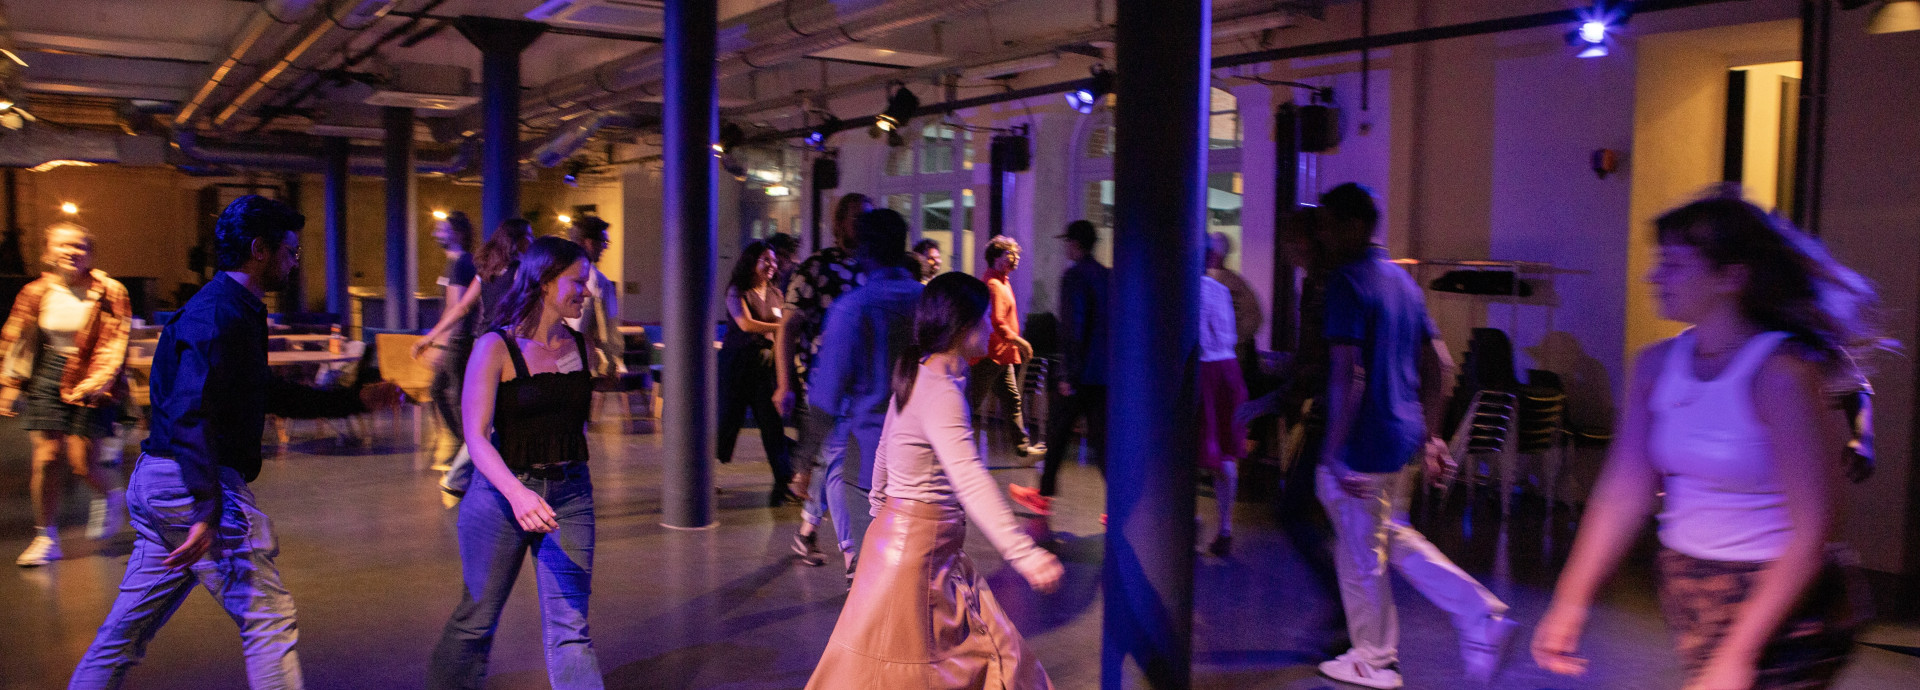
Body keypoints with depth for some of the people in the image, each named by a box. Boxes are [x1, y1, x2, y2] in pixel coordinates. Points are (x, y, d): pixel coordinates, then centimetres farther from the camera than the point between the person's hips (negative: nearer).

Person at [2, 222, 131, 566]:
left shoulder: (108, 293, -7)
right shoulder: (36, 293, 4)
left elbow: (116, 345, -10)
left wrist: (96, 382, -20)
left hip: (90, 382, -3)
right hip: (47, 377, 3)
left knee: (80, 462, -7)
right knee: (45, 457, -1)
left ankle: (111, 497, 28)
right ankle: (46, 538, 12)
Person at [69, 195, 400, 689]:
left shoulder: (235, 311, 18)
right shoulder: (221, 314, -16)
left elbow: (273, 395, 27)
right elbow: (190, 414, -26)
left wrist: (357, 399, 24)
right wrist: (208, 512, -33)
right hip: (194, 483, -11)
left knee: (130, 625, 16)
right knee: (268, 617, -4)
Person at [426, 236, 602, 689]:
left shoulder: (579, 345, 6)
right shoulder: (496, 347, -9)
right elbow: (476, 435, -18)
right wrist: (516, 492, -33)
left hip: (570, 495, 3)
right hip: (504, 493, -3)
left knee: (570, 629, -1)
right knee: (477, 620, 13)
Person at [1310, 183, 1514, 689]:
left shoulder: (1346, 283, -16)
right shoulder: (1402, 279, 12)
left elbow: (1346, 376, -24)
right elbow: (1439, 364, 15)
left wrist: (1333, 453, -21)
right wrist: (1429, 435, 20)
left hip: (1365, 447, -9)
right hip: (1405, 438, 9)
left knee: (1361, 555, 6)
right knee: (1393, 535, 24)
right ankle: (1481, 614, 16)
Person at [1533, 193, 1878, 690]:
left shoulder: (1782, 374, -18)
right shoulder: (1657, 364, 1)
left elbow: (1813, 530, -21)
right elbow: (1623, 492, 2)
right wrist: (1571, 603, -1)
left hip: (1781, 607, -6)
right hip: (1683, 590, 6)